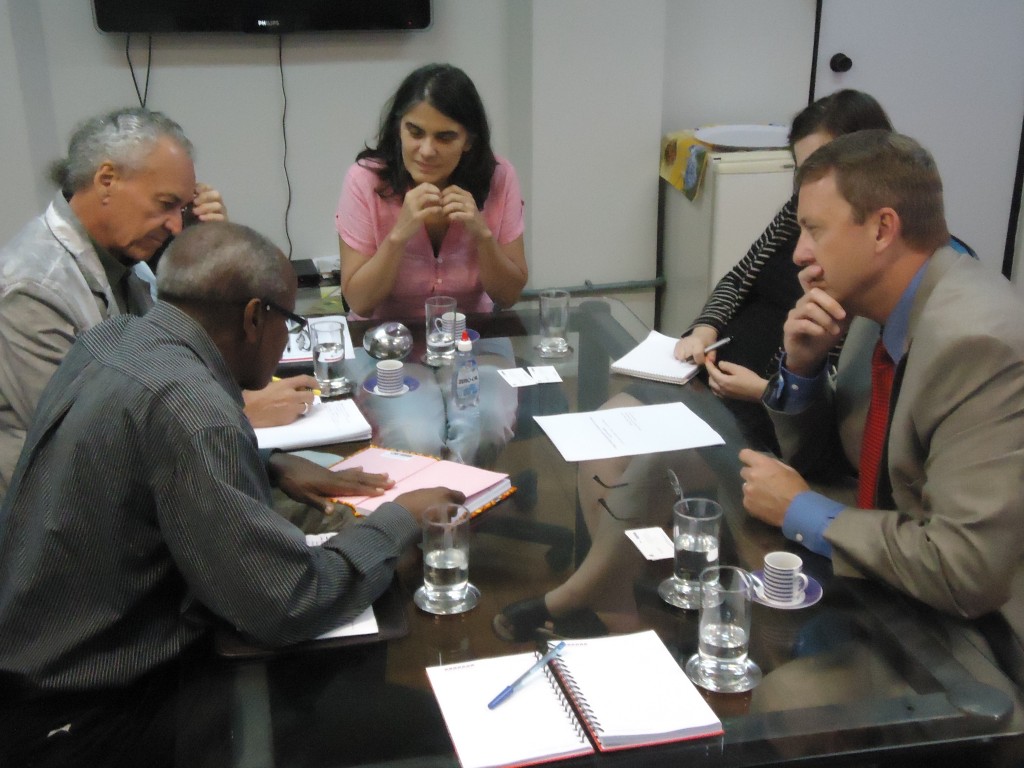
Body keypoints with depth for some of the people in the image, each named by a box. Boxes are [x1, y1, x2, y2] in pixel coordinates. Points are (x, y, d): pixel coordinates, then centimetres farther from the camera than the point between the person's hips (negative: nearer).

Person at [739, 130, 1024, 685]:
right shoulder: (881, 311, 1)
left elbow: (966, 569, -29)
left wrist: (802, 512, -18)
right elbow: (818, 461, 12)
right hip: (894, 601, 7)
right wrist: (802, 367, -8)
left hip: (979, 638, -7)